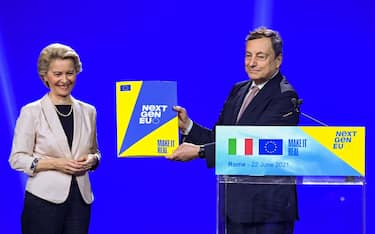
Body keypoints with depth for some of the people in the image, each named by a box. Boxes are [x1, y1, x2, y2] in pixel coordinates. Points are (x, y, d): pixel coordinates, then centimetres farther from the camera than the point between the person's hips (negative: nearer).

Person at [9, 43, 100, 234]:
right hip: (44, 199, -3)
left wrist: (91, 160, -2)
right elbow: (17, 159, -4)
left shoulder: (88, 111, 12)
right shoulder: (31, 112, -1)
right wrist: (55, 163, -15)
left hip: (80, 200, 4)